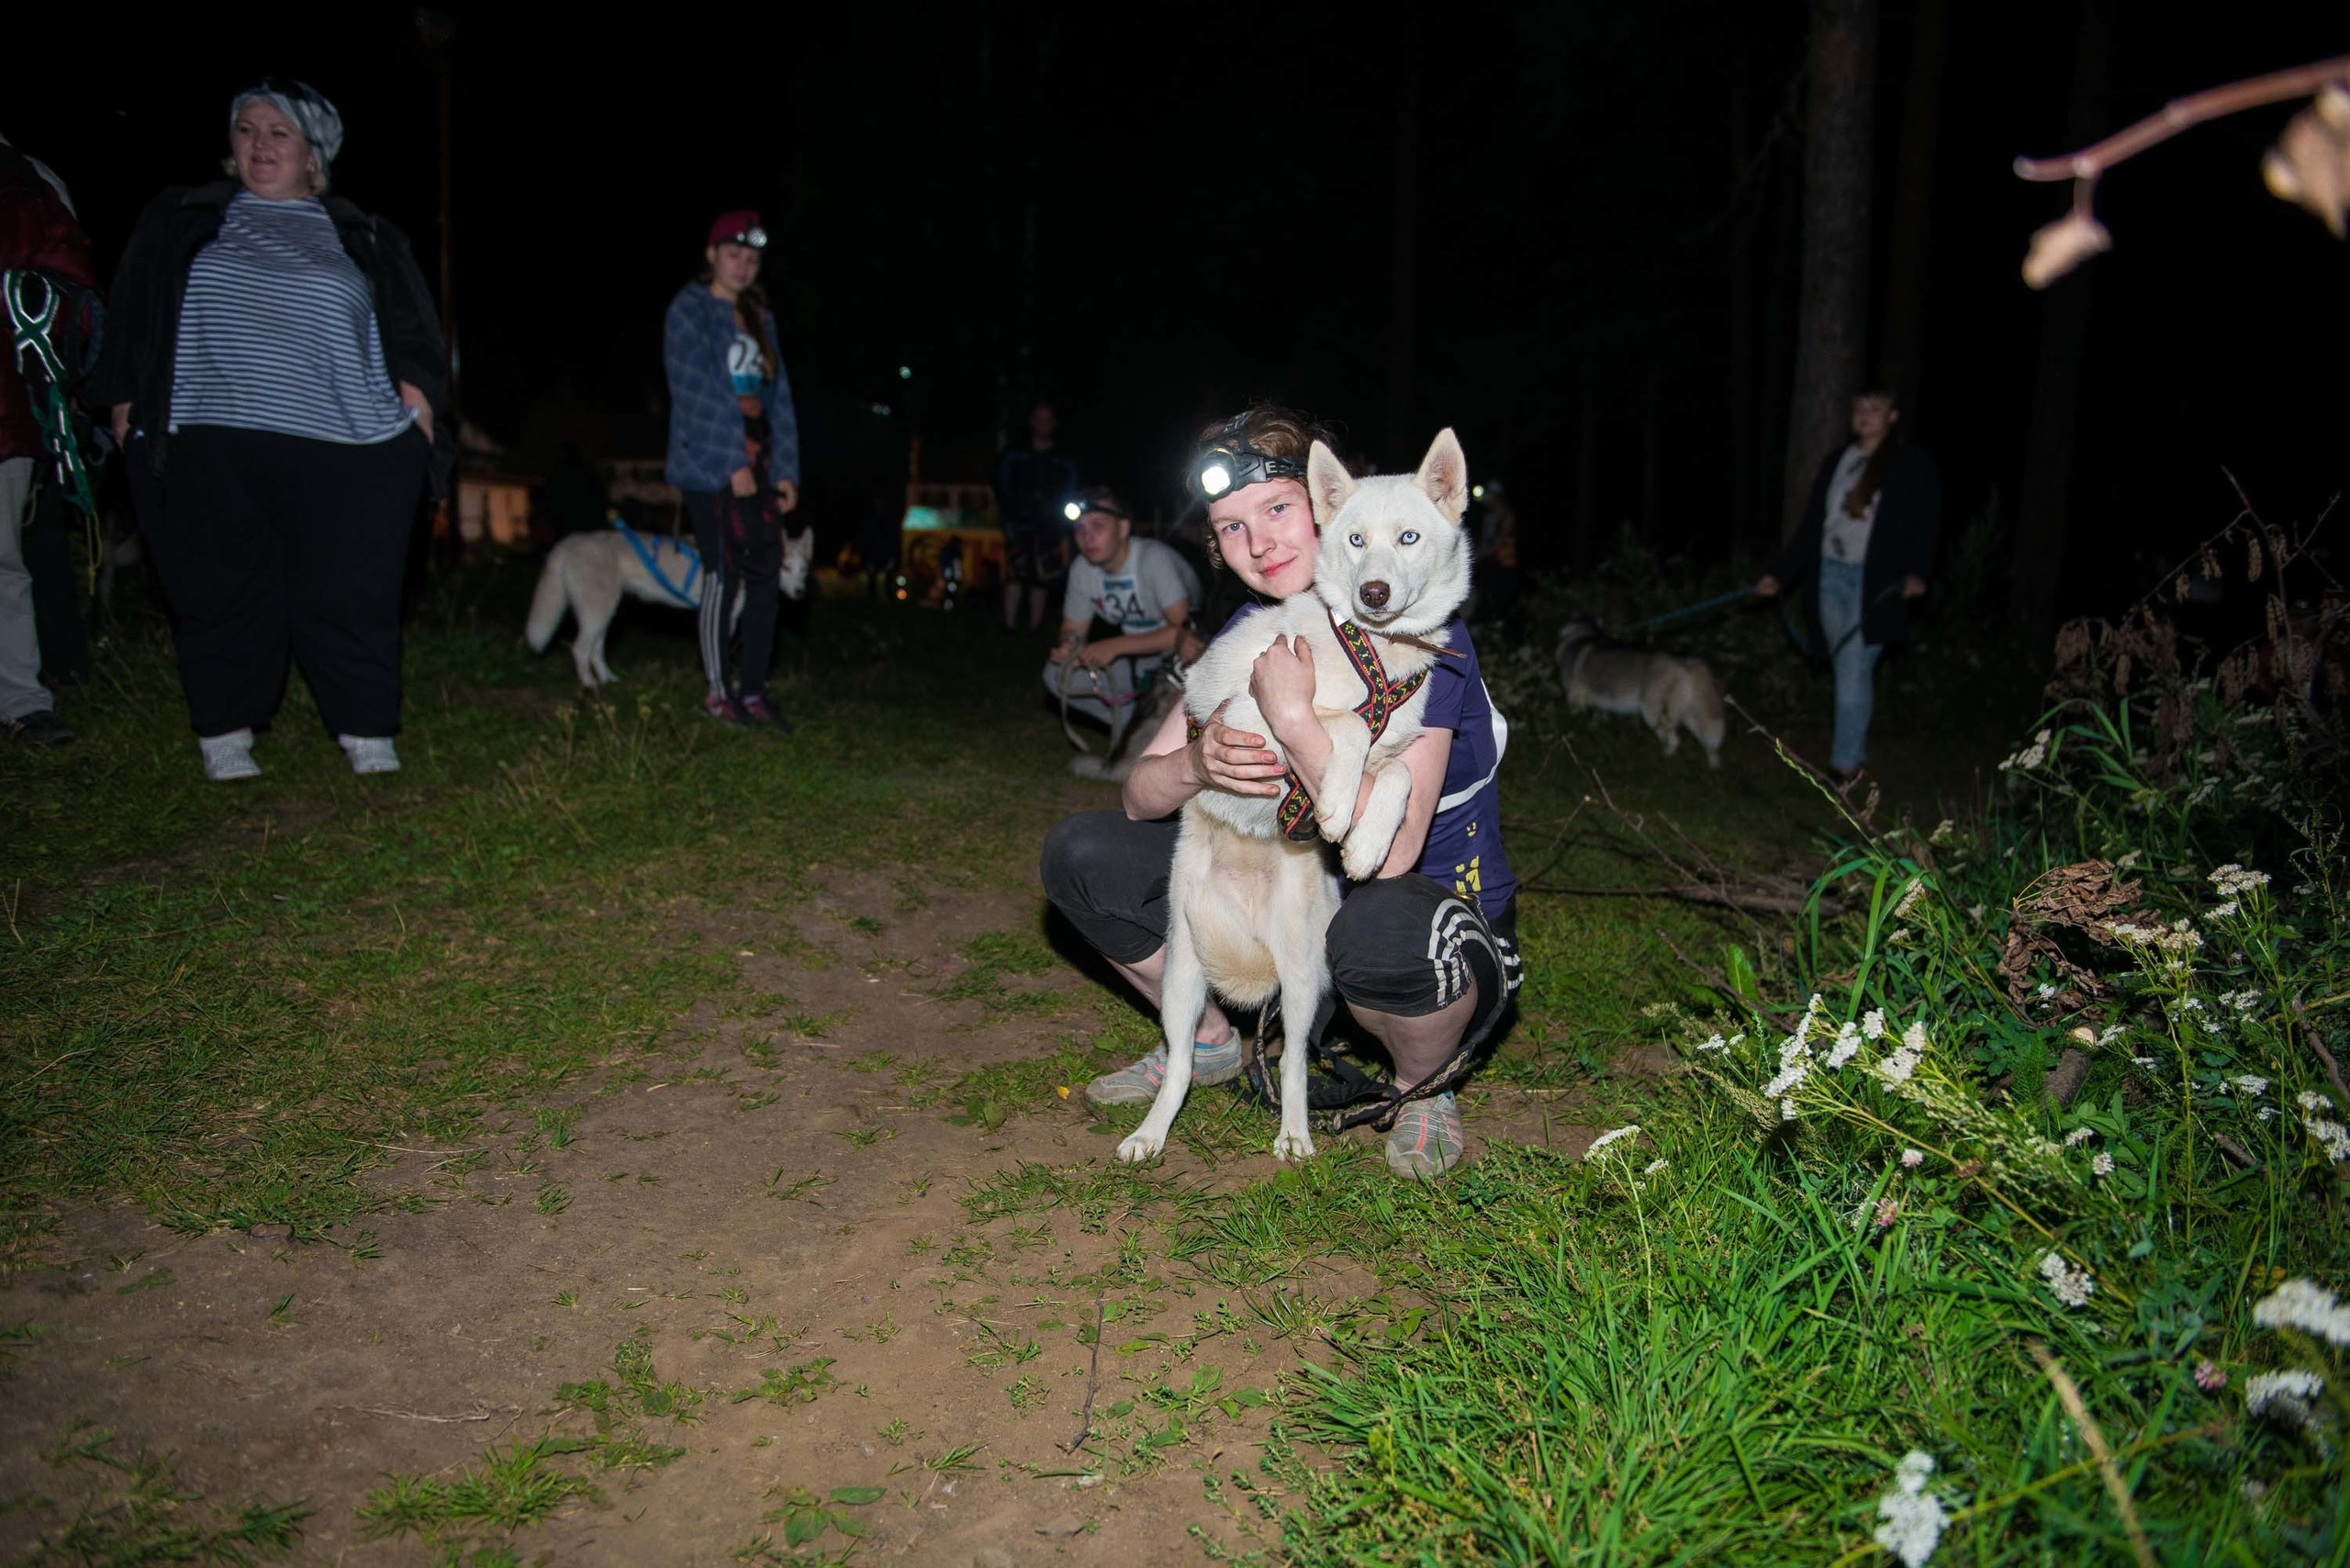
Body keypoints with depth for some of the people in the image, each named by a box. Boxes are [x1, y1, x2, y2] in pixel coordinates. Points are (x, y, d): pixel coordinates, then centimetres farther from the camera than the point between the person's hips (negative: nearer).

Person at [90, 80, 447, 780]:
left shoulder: (363, 239, 14)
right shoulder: (180, 222, 15)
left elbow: (413, 334, 15)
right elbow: (131, 319, 17)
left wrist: (415, 397, 0)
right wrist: (126, 404, 10)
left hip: (346, 453, -1)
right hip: (210, 452, 1)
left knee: (349, 598, -2)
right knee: (223, 598, 3)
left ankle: (369, 738, 5)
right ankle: (225, 737, 12)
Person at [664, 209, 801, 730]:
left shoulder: (758, 318, 18)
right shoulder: (690, 309, -1)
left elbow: (777, 394, 13)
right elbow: (701, 390, -10)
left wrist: (785, 469, 4)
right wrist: (734, 462, -15)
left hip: (757, 459, 6)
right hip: (710, 459, -6)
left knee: (766, 575, 1)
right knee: (725, 573, -7)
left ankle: (752, 691, 8)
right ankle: (716, 693, 3)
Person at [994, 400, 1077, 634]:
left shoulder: (1063, 463, 12)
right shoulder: (1014, 455, 11)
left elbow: (1070, 497, 11)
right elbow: (1001, 487, 10)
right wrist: (1008, 510, -5)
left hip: (1047, 528, 1)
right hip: (1018, 525, -1)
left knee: (1040, 580, 0)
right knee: (1015, 575, -12)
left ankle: (1034, 630, 4)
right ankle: (1009, 628, -12)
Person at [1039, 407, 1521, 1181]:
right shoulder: (1250, 633, 0)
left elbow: (1389, 854, -31)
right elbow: (1139, 796, -2)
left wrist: (1293, 716, -34)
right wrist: (1195, 765, -24)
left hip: (1441, 905, -6)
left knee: (1379, 926, -44)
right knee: (1079, 852, -3)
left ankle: (1423, 1088, -8)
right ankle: (1209, 1040, 17)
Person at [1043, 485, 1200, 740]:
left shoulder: (1154, 559, -25)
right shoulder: (1082, 568, -6)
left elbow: (1182, 629, -30)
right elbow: (1073, 629, 4)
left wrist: (1115, 646, -33)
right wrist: (1068, 647, -21)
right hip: (1136, 659, 6)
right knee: (1058, 674, -9)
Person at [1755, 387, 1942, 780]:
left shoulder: (1912, 465, 0)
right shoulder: (1836, 463, 14)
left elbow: (1926, 525, -5)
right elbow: (1811, 525, 15)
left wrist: (1916, 572, -21)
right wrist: (1781, 575, 10)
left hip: (1876, 582, -5)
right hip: (1832, 575, 5)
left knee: (1855, 670, -9)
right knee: (1848, 669, 11)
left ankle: (1846, 762, -3)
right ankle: (1855, 745, 25)